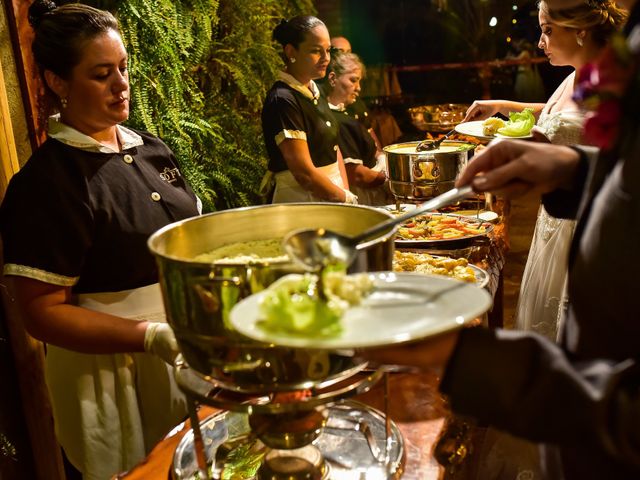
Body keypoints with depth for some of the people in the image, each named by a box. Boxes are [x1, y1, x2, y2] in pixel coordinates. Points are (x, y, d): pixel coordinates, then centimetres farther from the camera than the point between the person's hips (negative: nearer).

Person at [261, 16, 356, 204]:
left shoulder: (315, 90, 8)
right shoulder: (283, 100, -18)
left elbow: (334, 149, 12)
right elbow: (304, 173, -22)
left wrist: (346, 193, 0)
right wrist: (348, 199, -12)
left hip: (333, 198, 8)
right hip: (301, 201, -8)